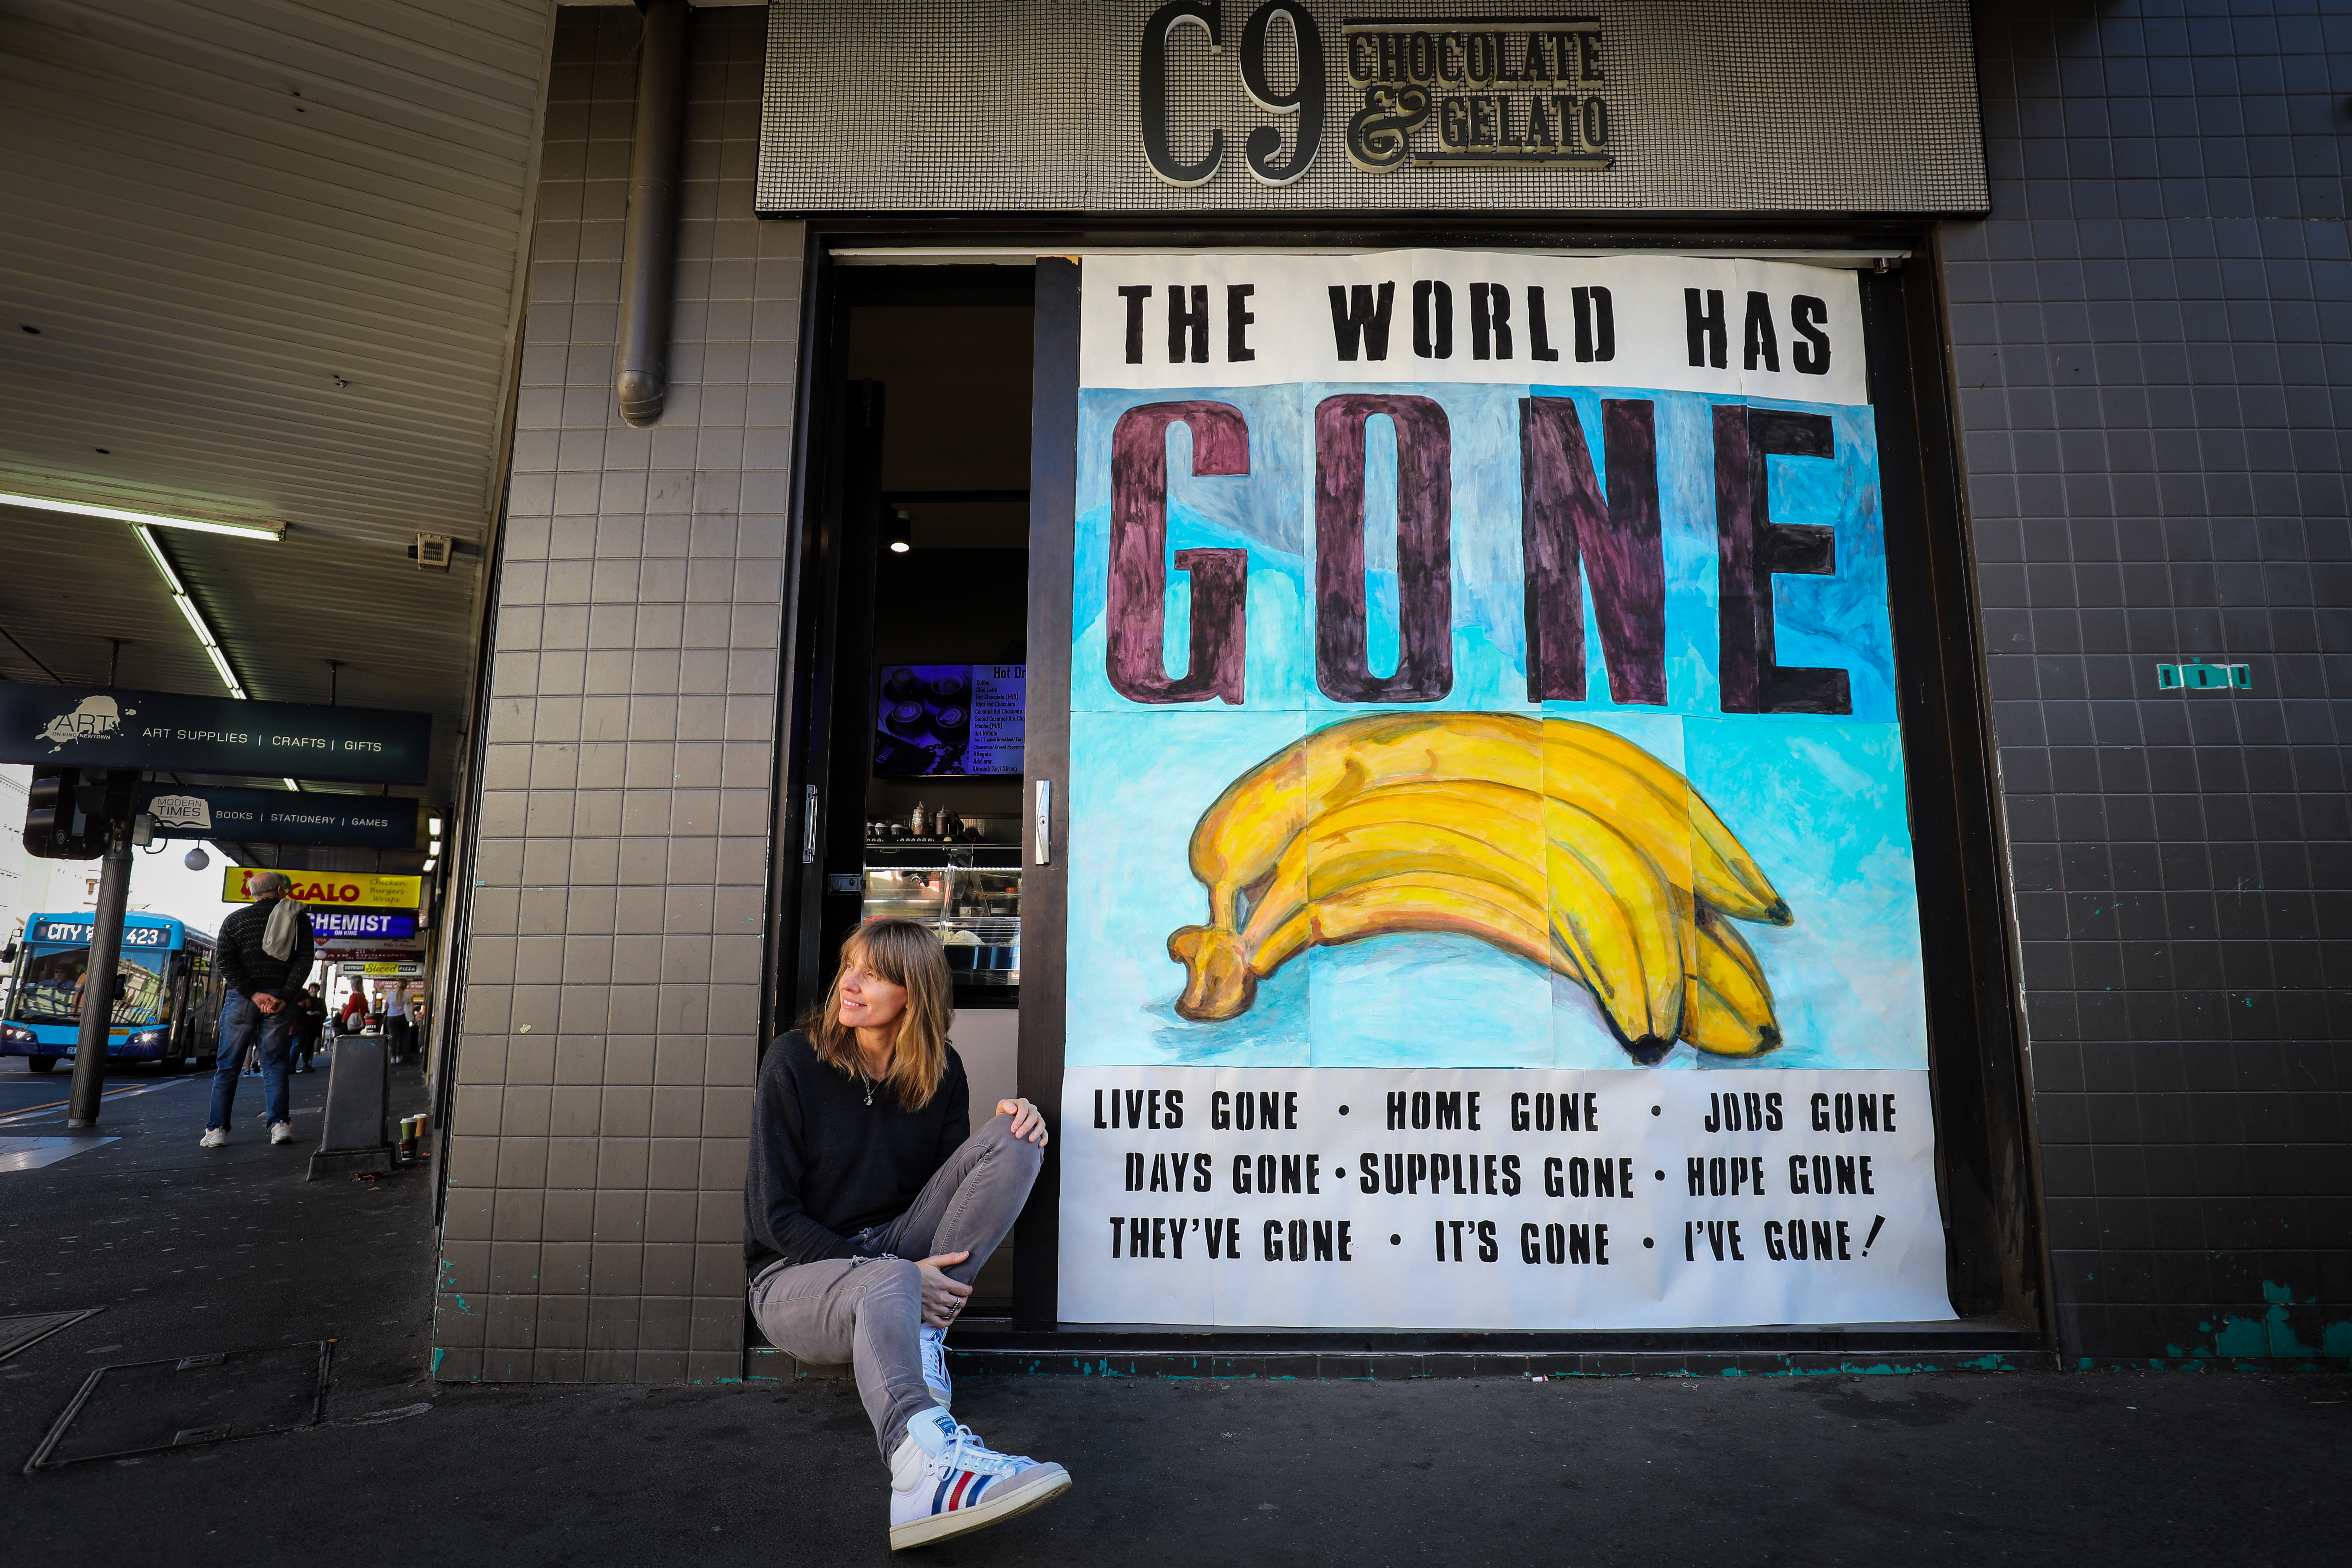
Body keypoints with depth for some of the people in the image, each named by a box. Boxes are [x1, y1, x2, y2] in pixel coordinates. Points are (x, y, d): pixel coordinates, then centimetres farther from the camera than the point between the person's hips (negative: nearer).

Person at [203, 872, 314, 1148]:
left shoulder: (235, 920, 7)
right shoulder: (299, 918, 4)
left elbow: (223, 960, -4)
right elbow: (305, 960, -5)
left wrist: (254, 994, -9)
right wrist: (284, 997, -9)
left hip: (241, 999, 0)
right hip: (279, 1000, 0)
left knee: (228, 1065, 8)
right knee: (275, 1063, 5)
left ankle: (217, 1129, 6)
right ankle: (280, 1124, -4)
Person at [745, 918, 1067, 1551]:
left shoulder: (940, 1070, 0)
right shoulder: (795, 1061, -11)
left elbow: (956, 1185, 7)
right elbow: (775, 1217, -12)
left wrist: (1015, 1134, -14)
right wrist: (899, 1273, -20)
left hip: (895, 1257, 4)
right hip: (796, 1278, -4)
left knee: (1014, 1142, -15)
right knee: (887, 1282, -40)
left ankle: (924, 1332, -20)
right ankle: (929, 1465, -65)